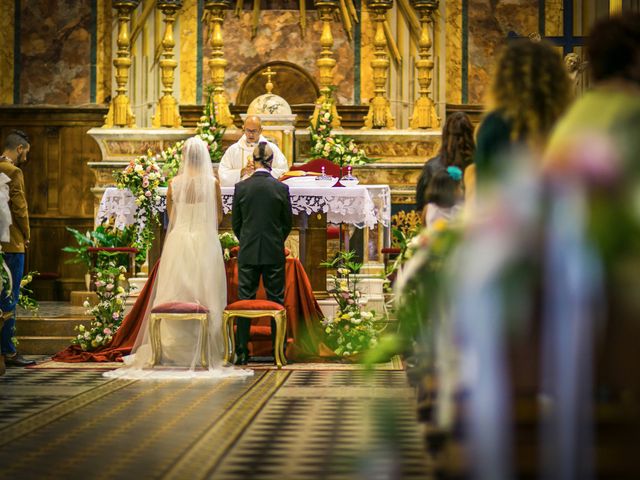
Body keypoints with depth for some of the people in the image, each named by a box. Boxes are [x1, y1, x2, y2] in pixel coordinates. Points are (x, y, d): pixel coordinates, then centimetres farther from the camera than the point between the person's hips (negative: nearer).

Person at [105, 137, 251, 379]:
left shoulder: (175, 182, 2)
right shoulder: (212, 183, -3)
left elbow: (171, 216, 11)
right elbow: (217, 217, 6)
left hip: (179, 240, 2)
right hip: (205, 241, -1)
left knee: (175, 295, 5)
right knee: (205, 295, 1)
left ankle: (173, 350, 5)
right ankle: (206, 352, -1)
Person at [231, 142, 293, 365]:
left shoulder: (241, 187, -4)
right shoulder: (281, 188, -5)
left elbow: (235, 222, 3)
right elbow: (288, 222, 3)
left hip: (248, 253, 0)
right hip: (274, 254, 0)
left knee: (244, 301, 5)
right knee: (276, 302, 6)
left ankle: (242, 352, 4)